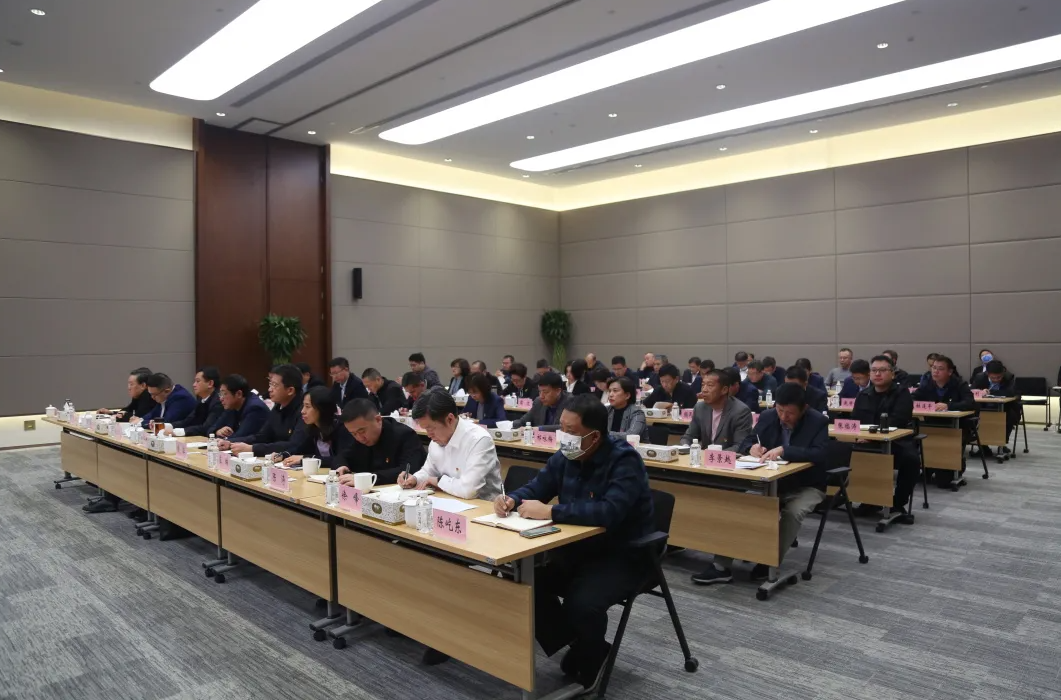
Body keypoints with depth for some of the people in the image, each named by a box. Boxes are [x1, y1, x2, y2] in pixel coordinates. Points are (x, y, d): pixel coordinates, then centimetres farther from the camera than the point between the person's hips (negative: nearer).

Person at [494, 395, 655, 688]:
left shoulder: (625, 461, -23)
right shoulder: (566, 455, 0)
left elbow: (609, 511, -37)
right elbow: (536, 488, 10)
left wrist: (550, 512, -35)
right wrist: (512, 500, -13)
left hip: (623, 554, -7)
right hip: (578, 545, 7)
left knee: (581, 603, -30)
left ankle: (588, 661, 5)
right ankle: (573, 643, 10)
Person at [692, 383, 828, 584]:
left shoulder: (818, 422, -13)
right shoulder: (767, 416, 0)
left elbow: (820, 454, -28)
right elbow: (745, 443, 5)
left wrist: (784, 451, -39)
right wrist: (752, 447, -21)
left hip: (806, 486, -3)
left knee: (793, 512, -35)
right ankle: (722, 566, -18)